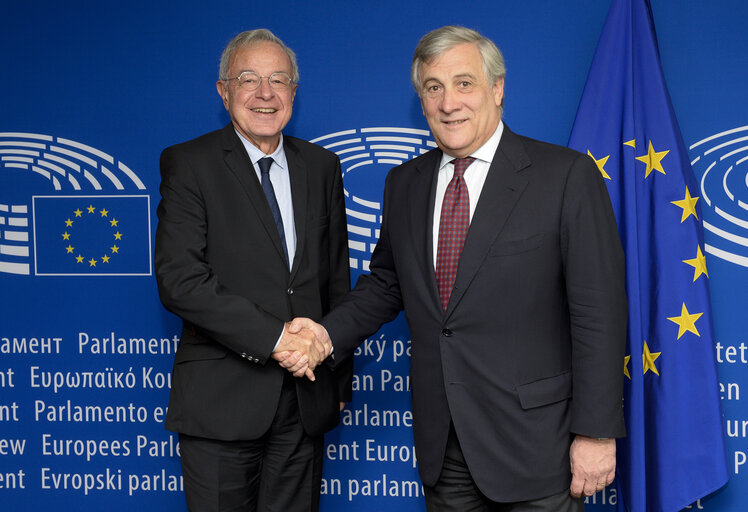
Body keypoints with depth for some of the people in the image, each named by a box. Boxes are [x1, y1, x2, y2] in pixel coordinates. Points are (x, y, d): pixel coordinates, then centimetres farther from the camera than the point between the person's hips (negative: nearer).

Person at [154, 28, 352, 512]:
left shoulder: (322, 166, 10)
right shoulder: (188, 163, -4)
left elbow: (337, 278, 13)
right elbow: (179, 278, -14)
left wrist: (340, 379, 12)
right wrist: (273, 336, -20)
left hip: (306, 400, 4)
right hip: (220, 401, -3)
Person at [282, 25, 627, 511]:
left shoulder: (567, 175, -10)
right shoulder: (405, 183, 7)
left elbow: (598, 313, -11)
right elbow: (387, 283, 17)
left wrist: (596, 432, -13)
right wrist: (329, 333, -1)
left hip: (534, 443, -4)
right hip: (441, 444, 5)